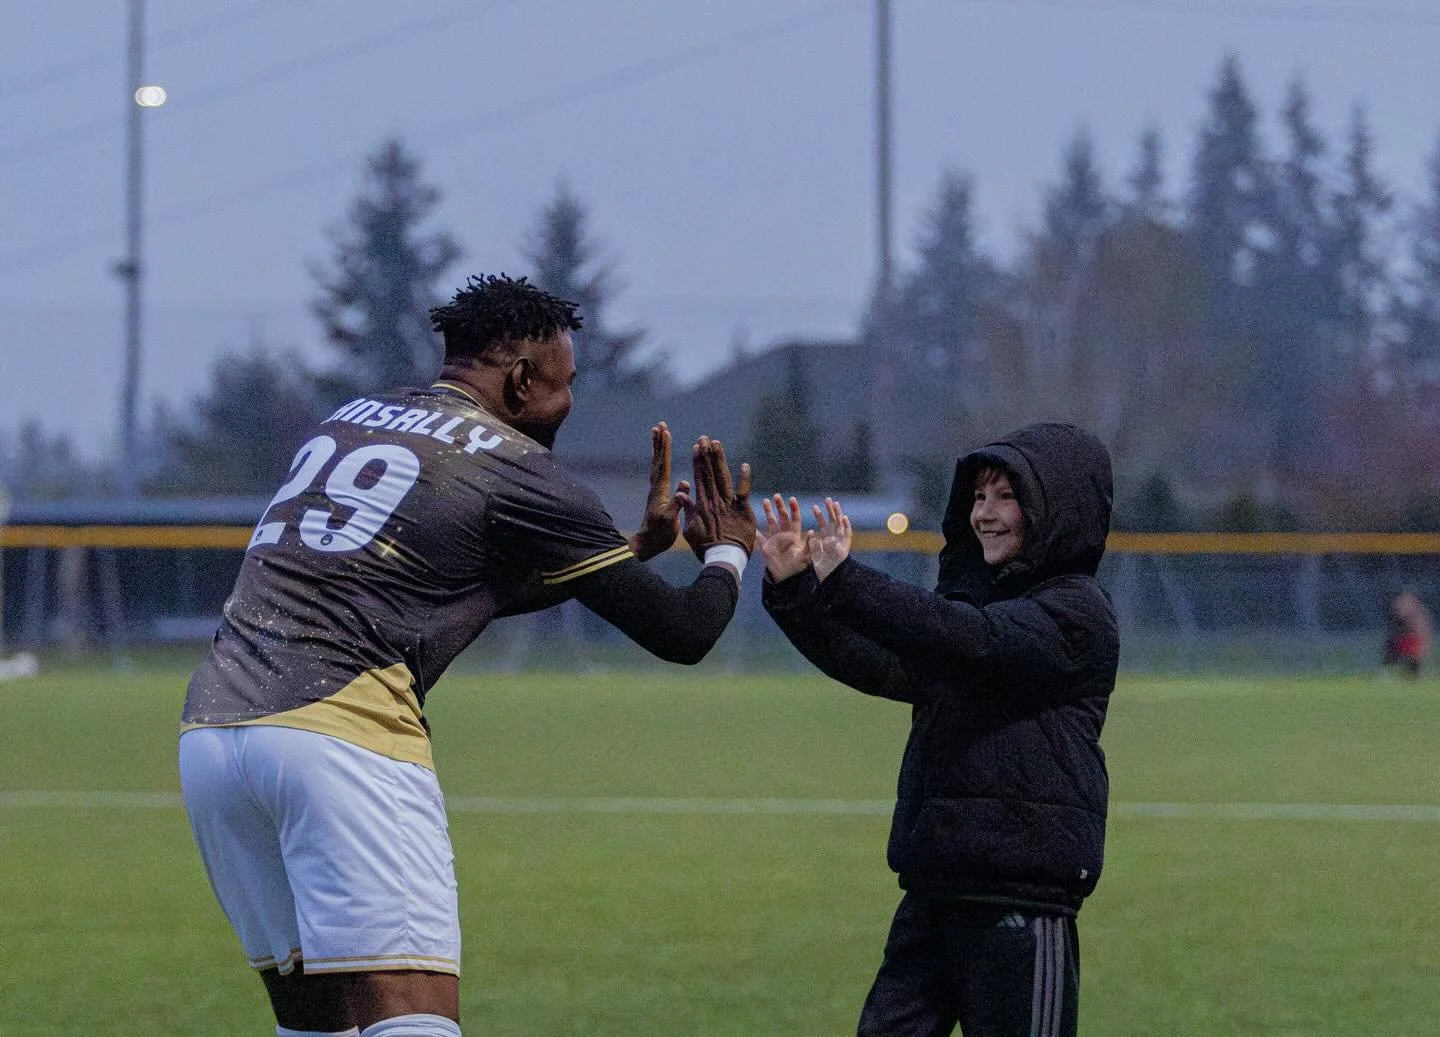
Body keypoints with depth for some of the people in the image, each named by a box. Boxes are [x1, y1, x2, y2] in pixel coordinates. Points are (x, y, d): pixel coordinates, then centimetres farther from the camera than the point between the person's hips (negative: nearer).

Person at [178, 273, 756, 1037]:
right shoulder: (514, 468, 3)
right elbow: (681, 633, 7)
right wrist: (728, 553, 28)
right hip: (342, 735, -7)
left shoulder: (347, 422, 24)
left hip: (208, 725, 8)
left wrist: (634, 544, 39)